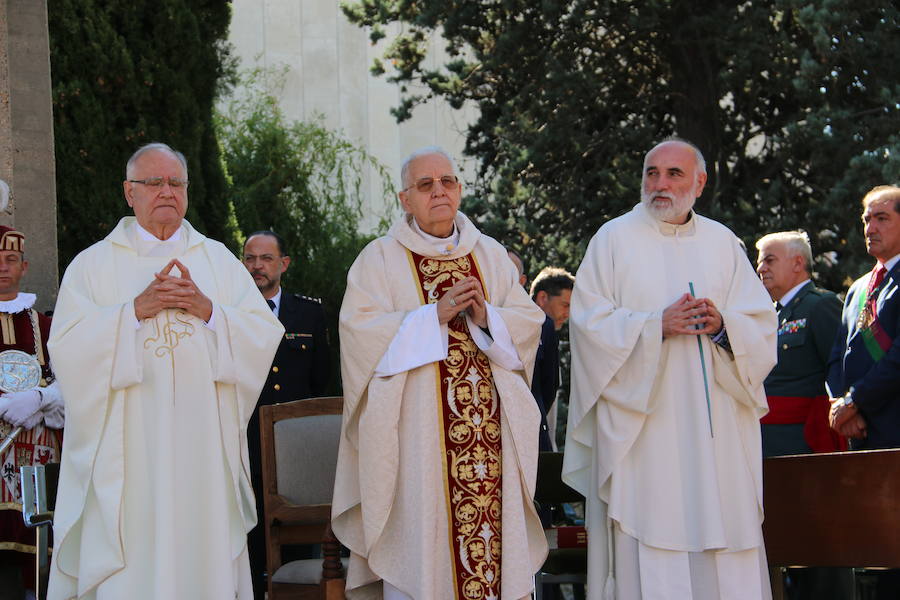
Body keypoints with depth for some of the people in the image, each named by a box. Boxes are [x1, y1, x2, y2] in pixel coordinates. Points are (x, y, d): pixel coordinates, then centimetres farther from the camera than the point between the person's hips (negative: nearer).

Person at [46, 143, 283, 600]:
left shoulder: (219, 261, 13)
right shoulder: (93, 265, 7)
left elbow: (266, 336, 4)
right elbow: (67, 349, -6)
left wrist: (207, 310, -11)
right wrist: (137, 310, -14)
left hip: (201, 450, 2)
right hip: (127, 455, -2)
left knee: (204, 558, 0)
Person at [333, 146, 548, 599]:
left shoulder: (490, 255, 15)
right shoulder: (380, 259, 4)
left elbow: (529, 323, 9)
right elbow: (360, 331, -8)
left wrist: (486, 317, -11)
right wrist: (434, 315, -14)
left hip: (490, 430, 3)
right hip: (416, 429, -3)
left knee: (496, 530, -1)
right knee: (419, 540, -5)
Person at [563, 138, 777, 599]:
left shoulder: (721, 242, 13)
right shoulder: (615, 239, 6)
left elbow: (761, 326, 9)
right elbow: (589, 321, -4)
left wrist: (722, 326, -12)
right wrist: (657, 326, -16)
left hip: (716, 429, 3)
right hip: (641, 430, -3)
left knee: (724, 557, -1)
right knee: (646, 558, -7)